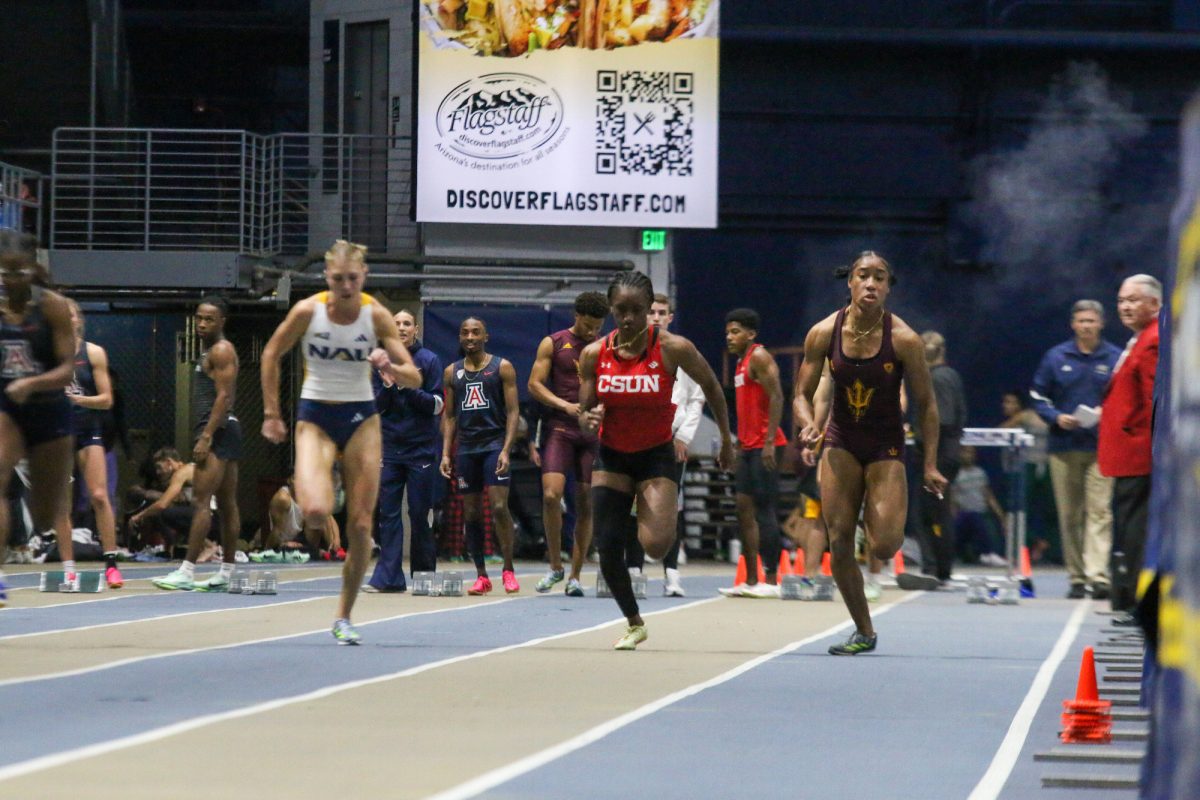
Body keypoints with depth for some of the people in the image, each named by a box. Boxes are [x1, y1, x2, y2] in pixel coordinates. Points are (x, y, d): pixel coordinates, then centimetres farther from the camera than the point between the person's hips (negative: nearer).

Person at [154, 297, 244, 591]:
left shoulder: (221, 351, -9)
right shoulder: (210, 351, 21)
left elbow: (224, 396, -18)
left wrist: (206, 437, -22)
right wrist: (207, 435, 19)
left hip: (218, 430, -11)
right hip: (224, 431, 11)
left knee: (201, 501, -14)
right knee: (227, 504, 10)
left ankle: (187, 572, -18)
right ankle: (226, 574, 12)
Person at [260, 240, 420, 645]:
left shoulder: (376, 315, -9)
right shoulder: (307, 311, -11)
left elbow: (414, 377, -9)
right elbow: (271, 355, 5)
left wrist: (390, 367, -30)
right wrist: (271, 413, 3)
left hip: (361, 418, 1)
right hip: (315, 417, -1)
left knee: (361, 524, -2)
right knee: (316, 510, -25)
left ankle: (344, 617, 14)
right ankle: (313, 525, 15)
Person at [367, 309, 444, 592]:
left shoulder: (428, 361, -1)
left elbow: (436, 406, -5)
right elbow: (376, 407, 8)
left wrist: (408, 388, -16)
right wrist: (387, 387, -11)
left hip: (421, 449, -3)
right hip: (390, 447, 3)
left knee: (419, 513, 0)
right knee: (388, 513, -2)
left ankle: (424, 575, 10)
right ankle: (388, 577, -4)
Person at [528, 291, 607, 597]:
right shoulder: (553, 344, 4)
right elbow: (534, 384, 0)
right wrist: (565, 405, -14)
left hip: (593, 431, 2)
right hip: (560, 429, -2)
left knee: (586, 504, 2)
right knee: (551, 494, -18)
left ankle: (575, 576, 10)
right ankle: (555, 565, -2)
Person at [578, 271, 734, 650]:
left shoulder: (672, 348, -16)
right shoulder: (594, 355, -9)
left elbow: (711, 387, 1)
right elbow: (585, 414, 0)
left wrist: (726, 440, 9)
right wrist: (588, 420, -24)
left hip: (657, 454, -3)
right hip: (611, 456, 3)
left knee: (655, 545, -20)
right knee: (608, 548, -2)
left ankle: (667, 514, 18)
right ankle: (634, 623, 21)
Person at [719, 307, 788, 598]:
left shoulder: (759, 358, -9)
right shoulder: (742, 361, 19)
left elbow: (776, 397, -18)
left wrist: (769, 441, -23)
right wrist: (739, 443, 23)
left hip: (764, 446, -10)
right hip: (749, 446, 10)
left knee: (765, 510, -9)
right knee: (745, 509, 8)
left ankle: (771, 581, -8)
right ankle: (751, 581, 10)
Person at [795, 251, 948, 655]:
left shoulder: (904, 340, -14)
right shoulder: (824, 333, -8)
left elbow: (926, 404, -5)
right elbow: (803, 393, 1)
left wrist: (930, 465, -6)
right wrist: (808, 425, -21)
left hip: (886, 446, -2)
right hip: (841, 443, 2)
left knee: (884, 548, -14)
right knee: (839, 543, -4)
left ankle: (876, 516, 24)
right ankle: (864, 632, 13)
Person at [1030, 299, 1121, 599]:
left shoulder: (1116, 358, 4)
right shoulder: (1056, 357, 7)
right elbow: (1038, 396, 9)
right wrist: (1056, 417, -8)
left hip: (1101, 447, -2)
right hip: (1064, 447, 2)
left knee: (1099, 512, -13)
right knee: (1069, 516, 5)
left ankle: (1097, 576, -20)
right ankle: (1076, 578, 12)